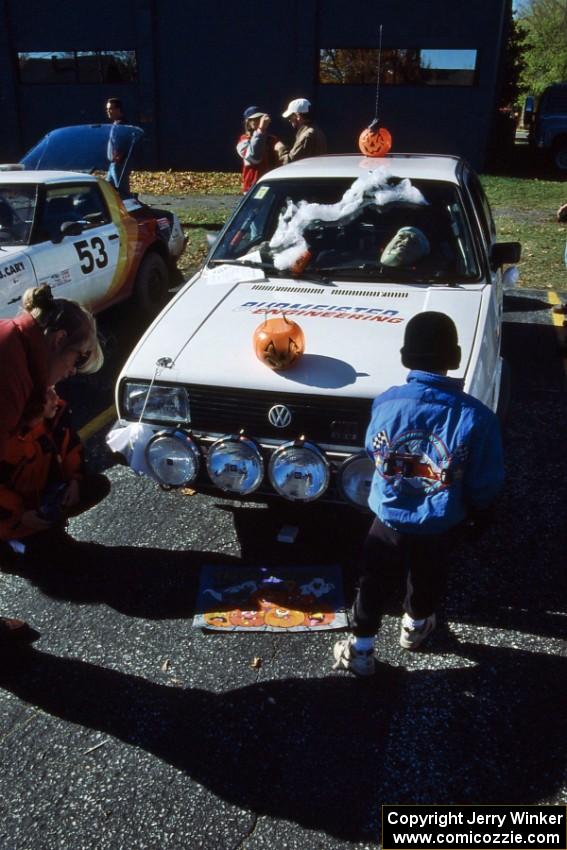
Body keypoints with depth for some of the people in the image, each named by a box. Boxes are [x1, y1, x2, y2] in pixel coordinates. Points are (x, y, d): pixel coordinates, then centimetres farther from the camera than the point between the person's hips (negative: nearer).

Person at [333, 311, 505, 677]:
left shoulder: (386, 403, -19)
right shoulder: (476, 416, -23)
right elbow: (486, 482, -12)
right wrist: (481, 513, 7)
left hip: (389, 517, 0)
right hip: (441, 525, 1)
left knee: (373, 579, 21)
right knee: (428, 578, 28)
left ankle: (361, 649, 33)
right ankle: (416, 626, 55)